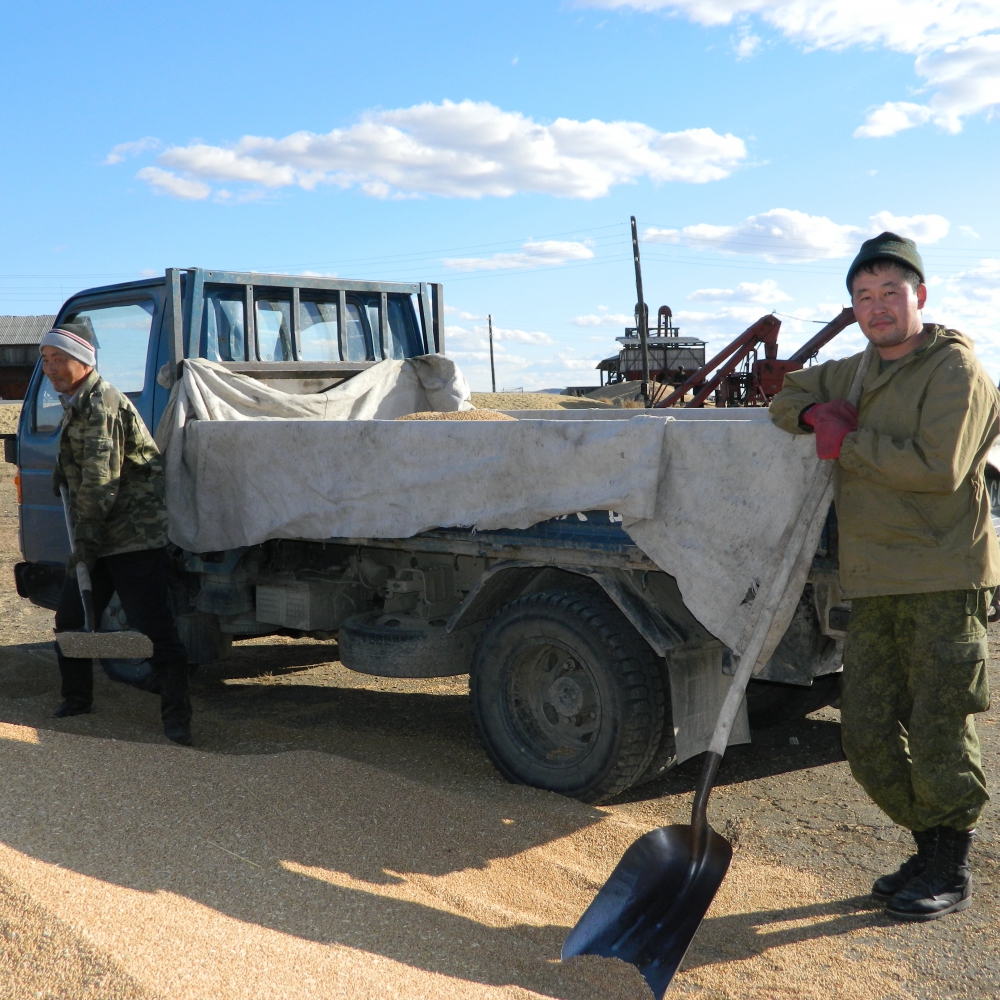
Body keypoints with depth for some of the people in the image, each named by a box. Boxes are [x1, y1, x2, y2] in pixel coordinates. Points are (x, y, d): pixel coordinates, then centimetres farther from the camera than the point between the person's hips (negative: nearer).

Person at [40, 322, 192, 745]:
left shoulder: (101, 404, -16)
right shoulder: (77, 405, 17)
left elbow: (101, 480, -22)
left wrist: (86, 540, -20)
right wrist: (62, 473, 10)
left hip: (135, 538, -10)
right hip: (97, 539, 10)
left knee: (154, 628, -9)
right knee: (70, 620, 15)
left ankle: (176, 718, -3)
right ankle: (76, 699, 32)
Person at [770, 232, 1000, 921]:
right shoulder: (856, 373, 17)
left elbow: (938, 467, -21)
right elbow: (786, 397, 29)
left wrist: (849, 444, -12)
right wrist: (814, 412, 6)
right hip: (876, 586, 8)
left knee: (938, 737, -2)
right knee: (868, 736, 8)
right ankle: (930, 847, 27)